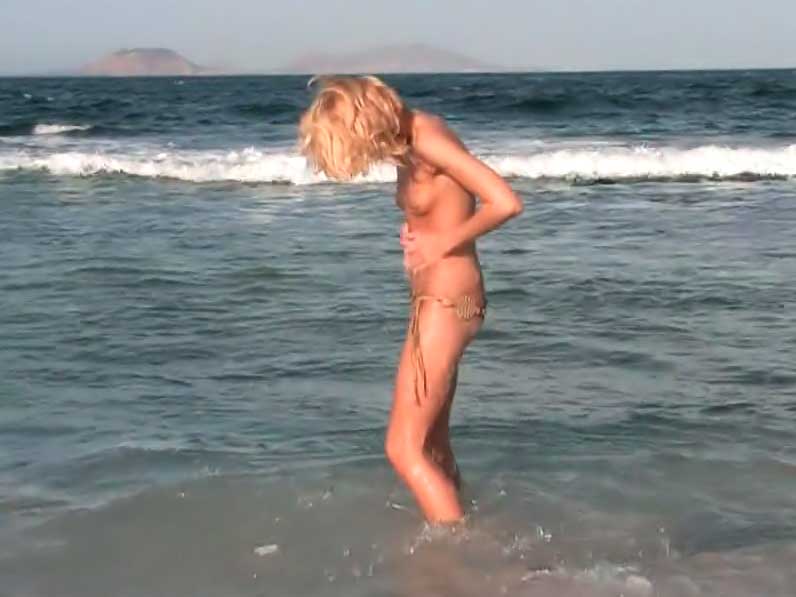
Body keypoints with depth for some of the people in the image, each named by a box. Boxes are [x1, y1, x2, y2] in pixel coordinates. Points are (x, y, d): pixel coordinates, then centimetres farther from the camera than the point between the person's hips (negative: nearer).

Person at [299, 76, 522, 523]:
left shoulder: (429, 139, -19)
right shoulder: (409, 141, 8)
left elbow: (507, 203, -25)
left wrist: (443, 243, -15)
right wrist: (419, 233, -3)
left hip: (446, 301, -10)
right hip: (436, 300, 10)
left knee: (404, 448, -7)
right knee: (433, 444, 18)